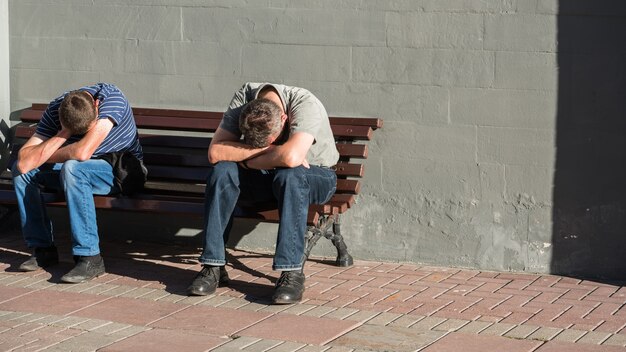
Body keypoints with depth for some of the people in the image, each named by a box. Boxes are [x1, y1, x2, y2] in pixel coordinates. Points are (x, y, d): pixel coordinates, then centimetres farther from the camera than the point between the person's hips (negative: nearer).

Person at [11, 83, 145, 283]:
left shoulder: (111, 97, -28)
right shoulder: (54, 111, -14)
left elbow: (83, 152, -36)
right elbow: (24, 163, -23)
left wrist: (47, 156, -19)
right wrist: (63, 134, -30)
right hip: (80, 170, 6)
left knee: (72, 169, -34)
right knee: (20, 170, -10)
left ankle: (90, 258, -31)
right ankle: (43, 249, -3)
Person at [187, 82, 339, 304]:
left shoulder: (305, 105, -31)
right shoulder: (244, 97, -19)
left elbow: (291, 157, -47)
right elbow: (215, 152, -26)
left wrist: (249, 161, -29)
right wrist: (268, 149, -32)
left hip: (314, 176, -3)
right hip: (264, 177, 4)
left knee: (290, 175, -38)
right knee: (221, 171, -25)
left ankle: (291, 272, -35)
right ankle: (213, 266, -21)